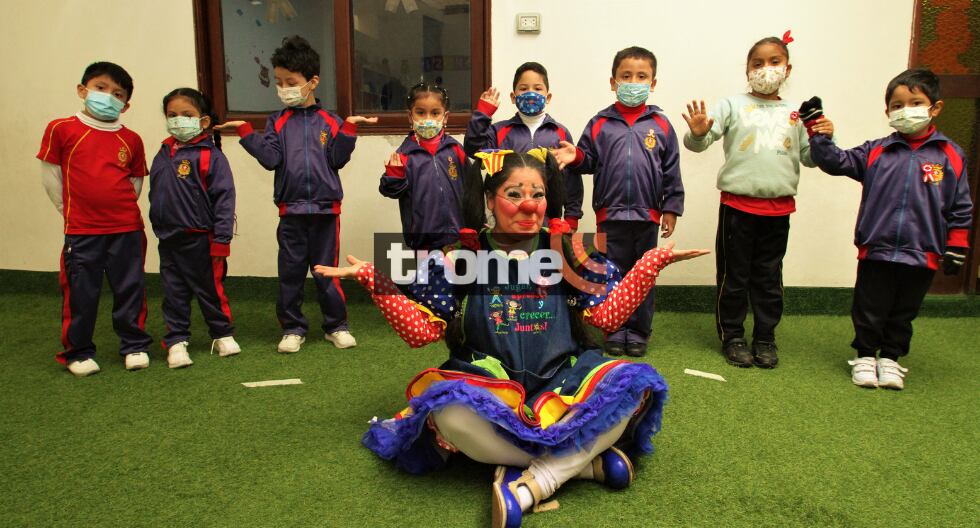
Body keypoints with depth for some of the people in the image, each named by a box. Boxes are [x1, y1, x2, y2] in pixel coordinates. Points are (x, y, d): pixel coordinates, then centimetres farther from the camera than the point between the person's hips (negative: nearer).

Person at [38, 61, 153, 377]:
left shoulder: (131, 140, 4)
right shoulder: (62, 129, -2)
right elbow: (50, 175, 3)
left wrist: (119, 206, 6)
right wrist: (70, 209, 4)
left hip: (126, 229, 2)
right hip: (81, 231, -2)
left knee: (130, 291, 9)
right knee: (80, 294, 6)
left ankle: (135, 347, 23)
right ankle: (77, 352, 21)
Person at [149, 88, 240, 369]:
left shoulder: (210, 155, -10)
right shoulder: (163, 154, 8)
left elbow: (224, 196, -13)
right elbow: (156, 194, 17)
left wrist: (221, 239, -15)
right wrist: (158, 224, 14)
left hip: (200, 239, -5)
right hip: (168, 239, 5)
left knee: (210, 289, 8)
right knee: (174, 292, 9)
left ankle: (222, 334, 25)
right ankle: (176, 341, 18)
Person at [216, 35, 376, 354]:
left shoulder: (330, 122, 3)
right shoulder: (277, 122, 5)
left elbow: (337, 160, -4)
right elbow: (271, 159, -6)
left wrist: (348, 128, -12)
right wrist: (245, 132, -12)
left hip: (326, 208, -1)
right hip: (291, 210, 1)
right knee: (290, 272, 8)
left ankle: (336, 326, 22)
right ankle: (293, 328, 22)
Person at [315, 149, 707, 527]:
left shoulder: (566, 251, 5)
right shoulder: (460, 258, 1)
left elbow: (608, 315, 3)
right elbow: (422, 331, -1)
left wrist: (652, 263, -3)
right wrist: (373, 278, -9)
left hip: (561, 381, 2)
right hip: (486, 386, -1)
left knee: (635, 384, -26)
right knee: (447, 409, -36)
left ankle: (528, 485, -28)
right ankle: (587, 460, -22)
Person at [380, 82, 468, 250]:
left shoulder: (455, 148, 1)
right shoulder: (405, 152, -4)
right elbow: (394, 190, -5)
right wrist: (394, 173, -24)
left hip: (457, 233, 2)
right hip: (421, 235, -2)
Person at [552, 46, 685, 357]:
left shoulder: (660, 125, 2)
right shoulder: (600, 124, 1)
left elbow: (672, 171, 4)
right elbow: (589, 160, 3)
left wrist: (671, 208, 1)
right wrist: (575, 157, -19)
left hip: (648, 214, 1)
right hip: (610, 214, 0)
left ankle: (638, 332, 22)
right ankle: (615, 332, 20)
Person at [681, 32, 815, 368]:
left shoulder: (795, 113, 11)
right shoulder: (733, 105, 1)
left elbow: (809, 158, 13)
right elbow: (699, 142, -8)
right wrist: (698, 133, -30)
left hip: (778, 208, 3)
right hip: (738, 205, -3)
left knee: (769, 277, 11)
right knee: (733, 276, 5)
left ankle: (765, 338, 23)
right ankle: (732, 337, 17)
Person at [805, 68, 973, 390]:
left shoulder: (950, 155, 0)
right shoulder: (876, 152, 0)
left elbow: (960, 208, 3)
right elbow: (836, 162, -5)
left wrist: (956, 249, 1)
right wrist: (818, 135, -19)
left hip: (921, 255, 1)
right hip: (876, 251, 0)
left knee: (903, 314, 15)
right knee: (869, 312, 10)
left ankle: (891, 358, 31)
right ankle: (865, 355, 28)